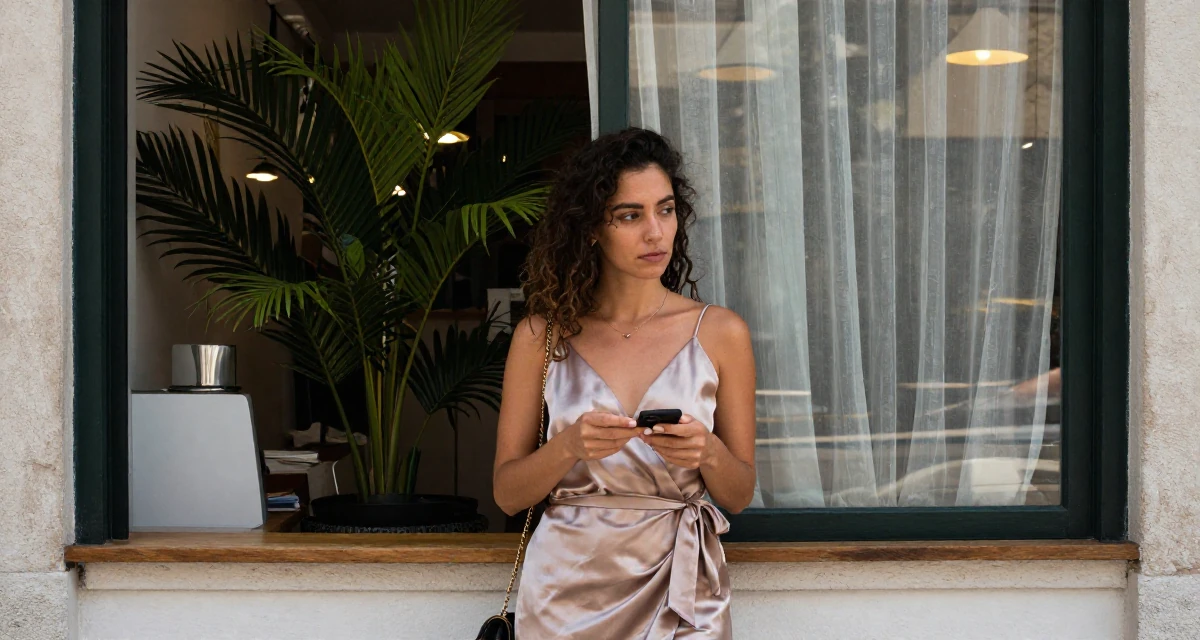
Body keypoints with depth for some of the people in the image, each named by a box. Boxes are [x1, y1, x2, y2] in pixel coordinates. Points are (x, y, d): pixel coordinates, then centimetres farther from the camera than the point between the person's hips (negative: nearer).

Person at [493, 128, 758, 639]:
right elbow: (507, 493, 0)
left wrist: (709, 453, -17)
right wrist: (570, 447, -18)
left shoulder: (720, 333, -1)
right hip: (567, 592, 0)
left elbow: (739, 496, 3)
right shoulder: (543, 335, 0)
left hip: (679, 589, 0)